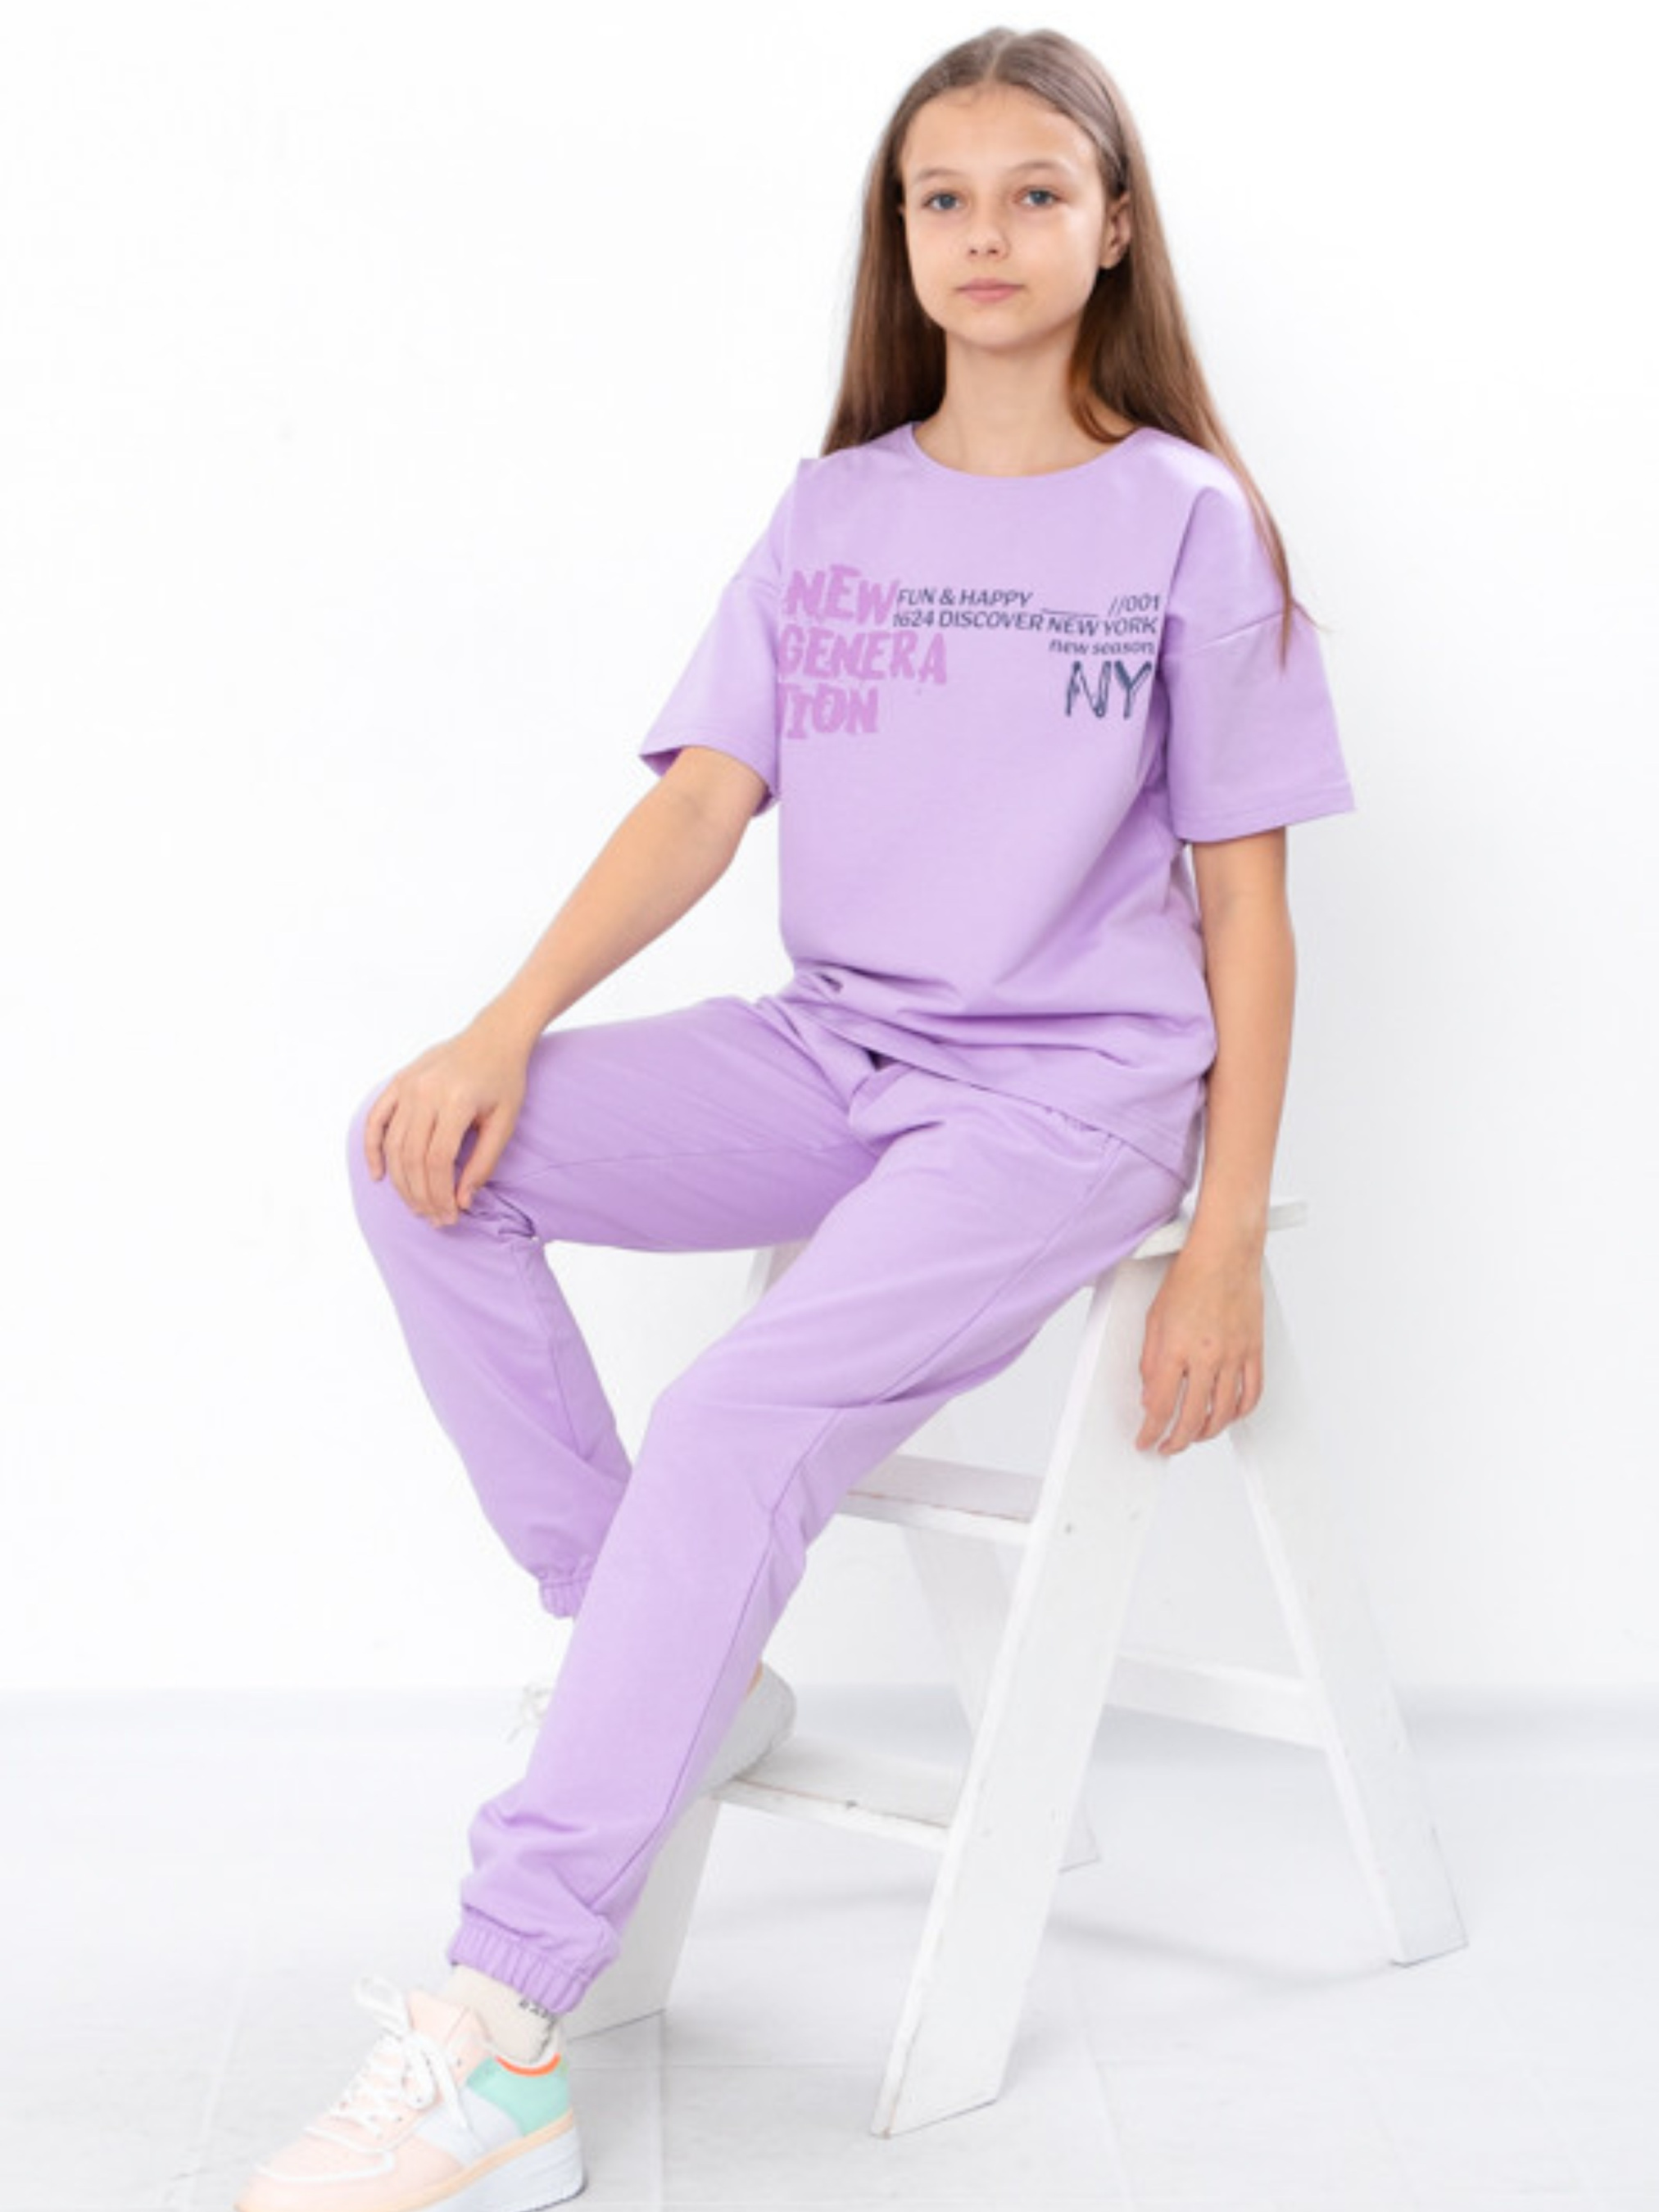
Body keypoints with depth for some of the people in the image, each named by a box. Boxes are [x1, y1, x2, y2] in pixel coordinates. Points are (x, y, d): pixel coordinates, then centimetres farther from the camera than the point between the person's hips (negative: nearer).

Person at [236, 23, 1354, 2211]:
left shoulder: (1190, 524, 0)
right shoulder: (834, 509, 12)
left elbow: (1243, 903, -1)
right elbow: (701, 801, 2)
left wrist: (1224, 1249, -7)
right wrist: (509, 1028, -14)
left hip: (1075, 1088, -5)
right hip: (833, 1051, 5)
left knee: (740, 1421, -28)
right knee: (432, 1153, -16)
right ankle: (685, 1673, -5)